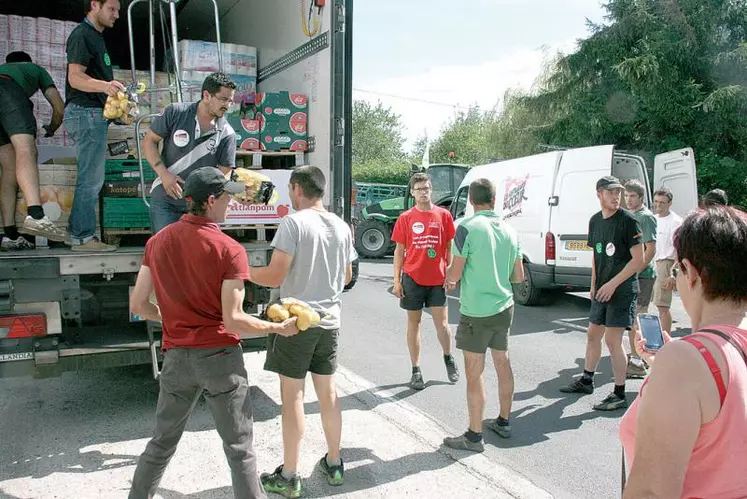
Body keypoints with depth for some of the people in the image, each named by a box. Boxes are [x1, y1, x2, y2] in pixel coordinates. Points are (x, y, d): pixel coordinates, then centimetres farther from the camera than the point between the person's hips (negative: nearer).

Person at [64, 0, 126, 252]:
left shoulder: (96, 37, 22)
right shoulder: (82, 34, -8)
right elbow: (75, 78, -18)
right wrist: (105, 86, -35)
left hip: (95, 113, 10)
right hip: (86, 112, -10)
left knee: (91, 179, 12)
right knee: (91, 179, -10)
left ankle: (78, 234, 17)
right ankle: (84, 237, -6)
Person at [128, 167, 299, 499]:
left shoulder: (157, 242, 3)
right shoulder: (230, 250, -13)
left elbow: (138, 305, 5)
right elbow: (233, 320, -16)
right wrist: (279, 328, -3)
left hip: (177, 356, 5)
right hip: (220, 356, -5)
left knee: (162, 443, 22)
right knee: (239, 449, 8)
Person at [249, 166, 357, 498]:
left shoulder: (293, 223, -13)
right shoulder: (341, 227, 6)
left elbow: (274, 276, -18)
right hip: (330, 320, 6)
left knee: (292, 397, 3)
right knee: (328, 393, 16)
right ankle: (334, 464, 28)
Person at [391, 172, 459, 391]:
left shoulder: (443, 215, 2)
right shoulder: (405, 218, 1)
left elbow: (449, 246, 7)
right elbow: (399, 250, 4)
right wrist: (397, 280, -1)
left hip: (437, 279, 0)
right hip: (412, 278, 0)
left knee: (442, 323, 3)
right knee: (414, 323, 8)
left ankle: (448, 358, 31)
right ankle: (416, 371, 18)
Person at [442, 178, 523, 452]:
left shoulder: (467, 228, -15)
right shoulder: (509, 230, 4)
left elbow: (454, 275, -15)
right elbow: (518, 276, 9)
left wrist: (449, 276, 7)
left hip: (476, 312, -7)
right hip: (504, 308, 7)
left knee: (474, 374, 1)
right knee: (502, 363, 19)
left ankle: (474, 436, 10)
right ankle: (503, 422, 34)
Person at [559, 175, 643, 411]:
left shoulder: (628, 220, -13)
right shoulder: (595, 221, 8)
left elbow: (638, 259, -15)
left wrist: (613, 284, -17)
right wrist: (594, 285, 12)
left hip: (622, 290, -7)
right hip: (602, 290, 7)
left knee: (612, 340, -5)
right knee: (593, 334, 16)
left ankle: (620, 395, 8)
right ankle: (586, 381, 33)